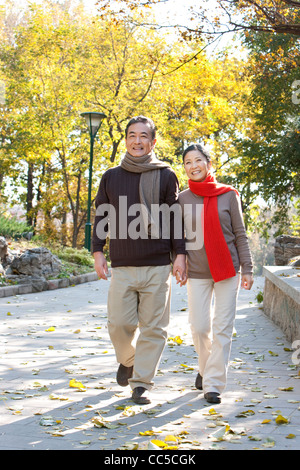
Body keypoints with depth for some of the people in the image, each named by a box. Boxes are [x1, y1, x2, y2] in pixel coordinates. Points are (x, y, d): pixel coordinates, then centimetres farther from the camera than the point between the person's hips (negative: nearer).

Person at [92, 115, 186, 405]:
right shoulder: (111, 177, 11)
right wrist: (97, 252, 5)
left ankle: (141, 383, 8)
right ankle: (127, 361, 29)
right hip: (122, 265, 1)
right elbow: (101, 217, 14)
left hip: (158, 266, -1)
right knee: (119, 323, -2)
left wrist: (180, 254, -2)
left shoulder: (165, 176, 5)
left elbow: (176, 218, 5)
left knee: (153, 327, -2)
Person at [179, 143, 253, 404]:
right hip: (197, 272, 1)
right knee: (200, 328, 0)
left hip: (227, 270, -1)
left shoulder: (228, 195, 0)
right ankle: (206, 367, 29)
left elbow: (240, 234, 2)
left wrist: (247, 269, -2)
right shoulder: (182, 199, 3)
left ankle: (214, 383, 6)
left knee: (222, 329, -3)